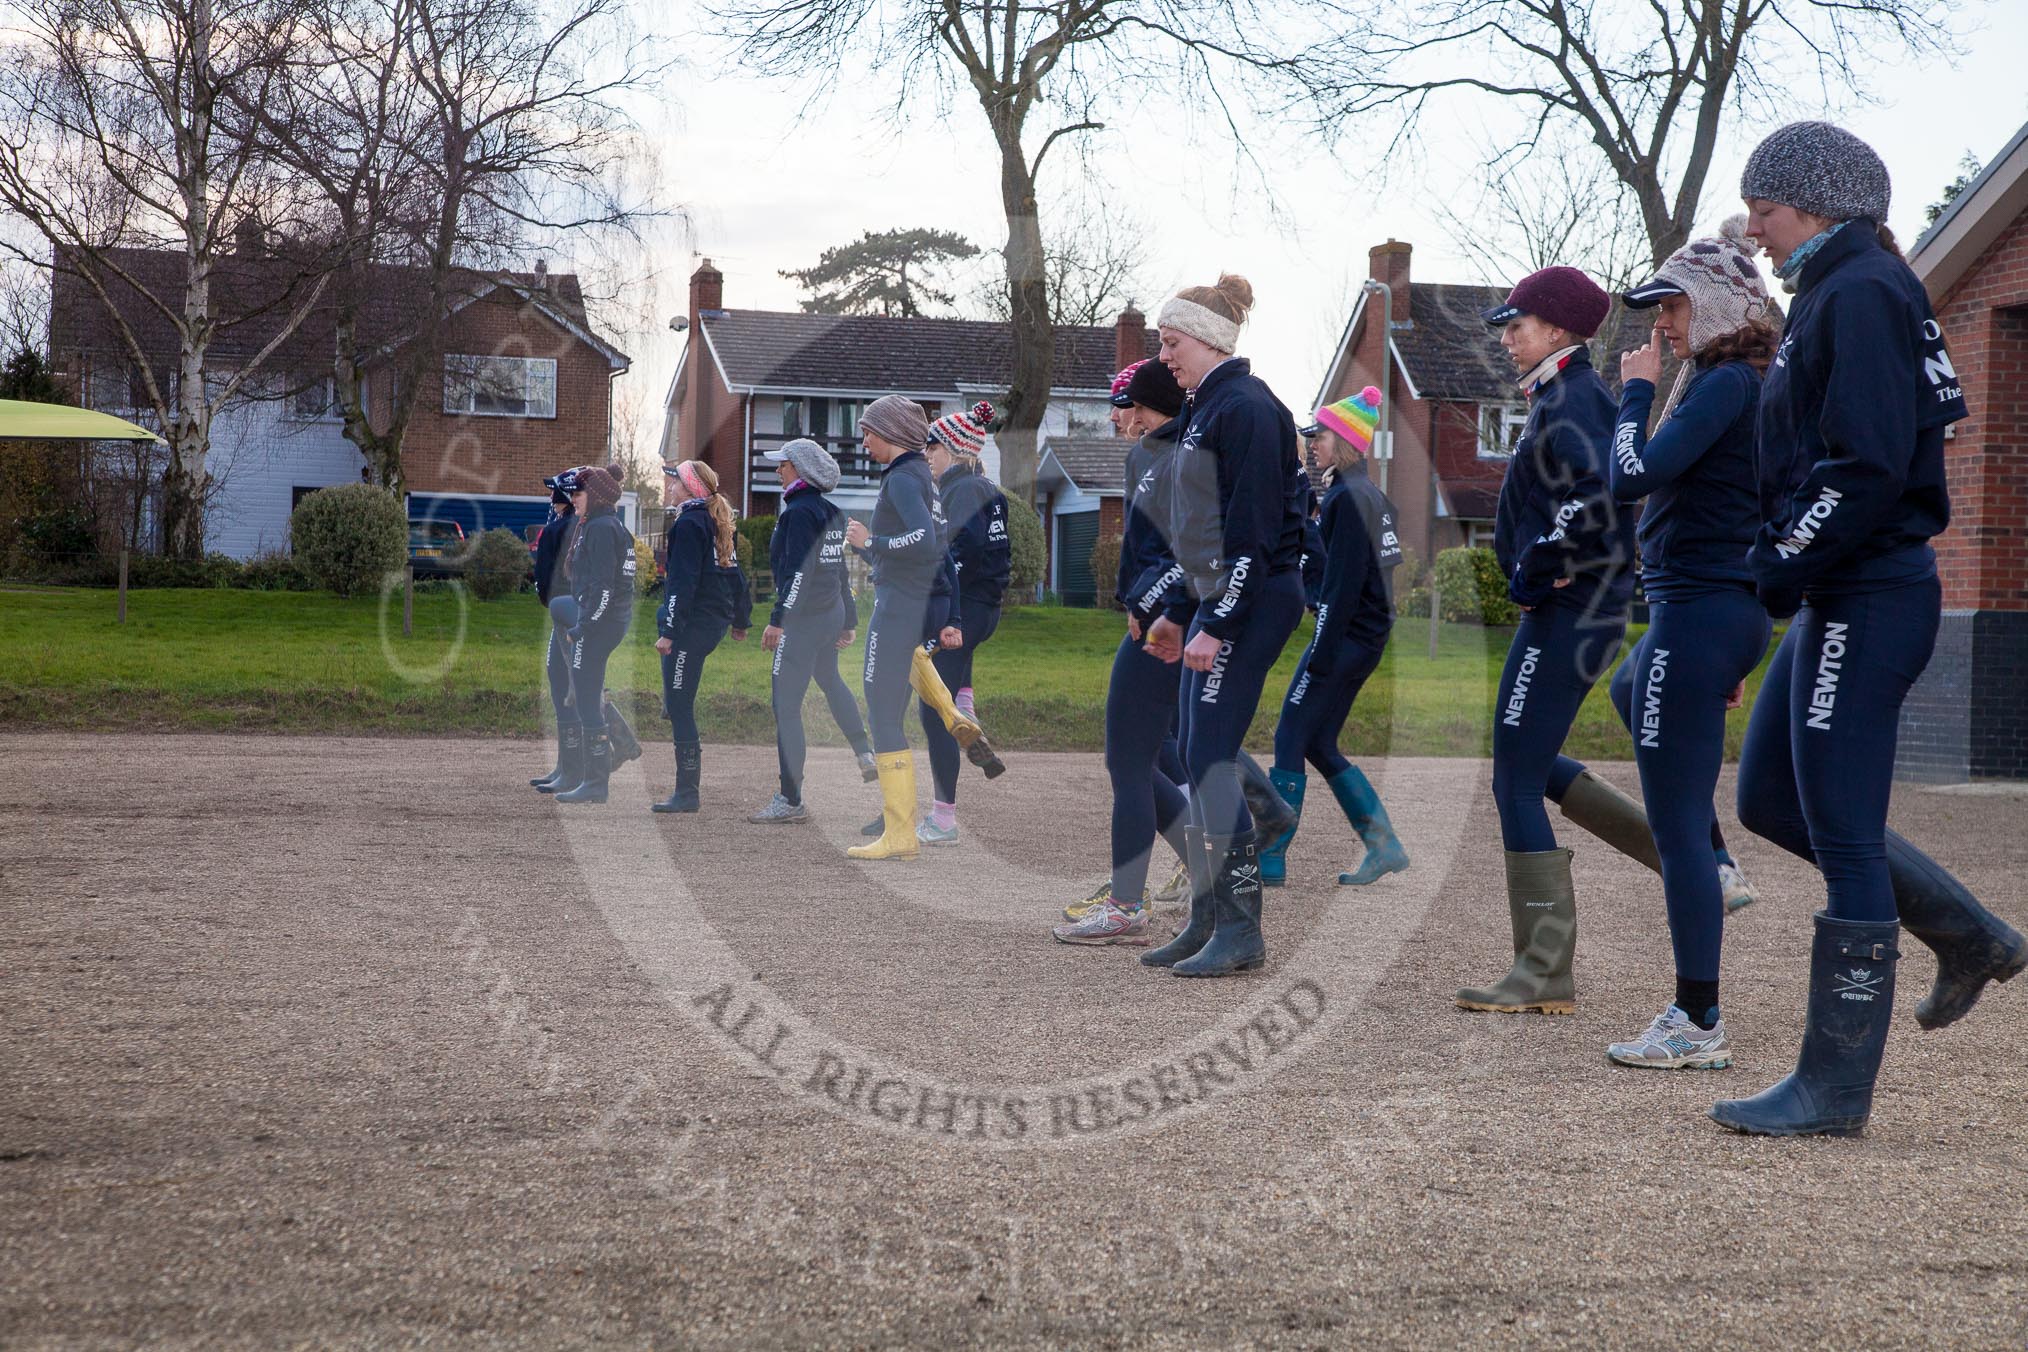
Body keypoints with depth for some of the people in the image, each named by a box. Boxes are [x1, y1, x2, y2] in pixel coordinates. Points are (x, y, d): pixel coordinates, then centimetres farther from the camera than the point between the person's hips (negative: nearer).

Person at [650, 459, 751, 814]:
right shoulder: (717, 522, 15)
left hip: (692, 625, -10)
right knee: (679, 704, 17)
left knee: (678, 707, -6)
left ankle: (686, 793, -6)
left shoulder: (688, 524, -12)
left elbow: (683, 581, -19)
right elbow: (735, 574, 20)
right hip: (716, 622, 10)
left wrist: (669, 630, -21)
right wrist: (741, 621, 27)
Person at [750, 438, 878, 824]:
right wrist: (849, 621, 23)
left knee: (785, 705, -8)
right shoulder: (830, 513, 12)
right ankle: (866, 755, 38)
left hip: (802, 618, -10)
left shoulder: (800, 511, -16)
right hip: (832, 614, 10)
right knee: (831, 682, 34)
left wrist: (778, 619, -22)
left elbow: (798, 571, -22)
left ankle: (790, 801, -9)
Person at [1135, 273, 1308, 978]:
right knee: (1199, 761, 10)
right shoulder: (1208, 408, 17)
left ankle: (1242, 931, -7)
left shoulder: (1245, 407, -13)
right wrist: (1178, 614, 24)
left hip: (1251, 602, -10)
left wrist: (1217, 625, -22)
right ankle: (1206, 921, 17)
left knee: (1210, 759, -11)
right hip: (1217, 600, 10)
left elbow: (1254, 531, -19)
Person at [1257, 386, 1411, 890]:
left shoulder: (1349, 498, -14)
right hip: (1368, 640, 10)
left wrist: (1321, 656, -20)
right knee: (1320, 747, 13)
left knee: (1289, 742, -4)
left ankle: (1270, 859, -1)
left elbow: (1342, 583, -20)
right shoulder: (1373, 496, 15)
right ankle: (1384, 846, 11)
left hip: (1345, 638, -10)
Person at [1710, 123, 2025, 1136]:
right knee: (1770, 799, 16)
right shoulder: (1832, 294, 17)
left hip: (1866, 603, -11)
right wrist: (1784, 564, 10)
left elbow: (1868, 467, -23)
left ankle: (1834, 1090, 3)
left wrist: (1780, 567, -15)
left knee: (1844, 837, -5)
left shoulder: (1862, 293, -14)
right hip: (1837, 601, 11)